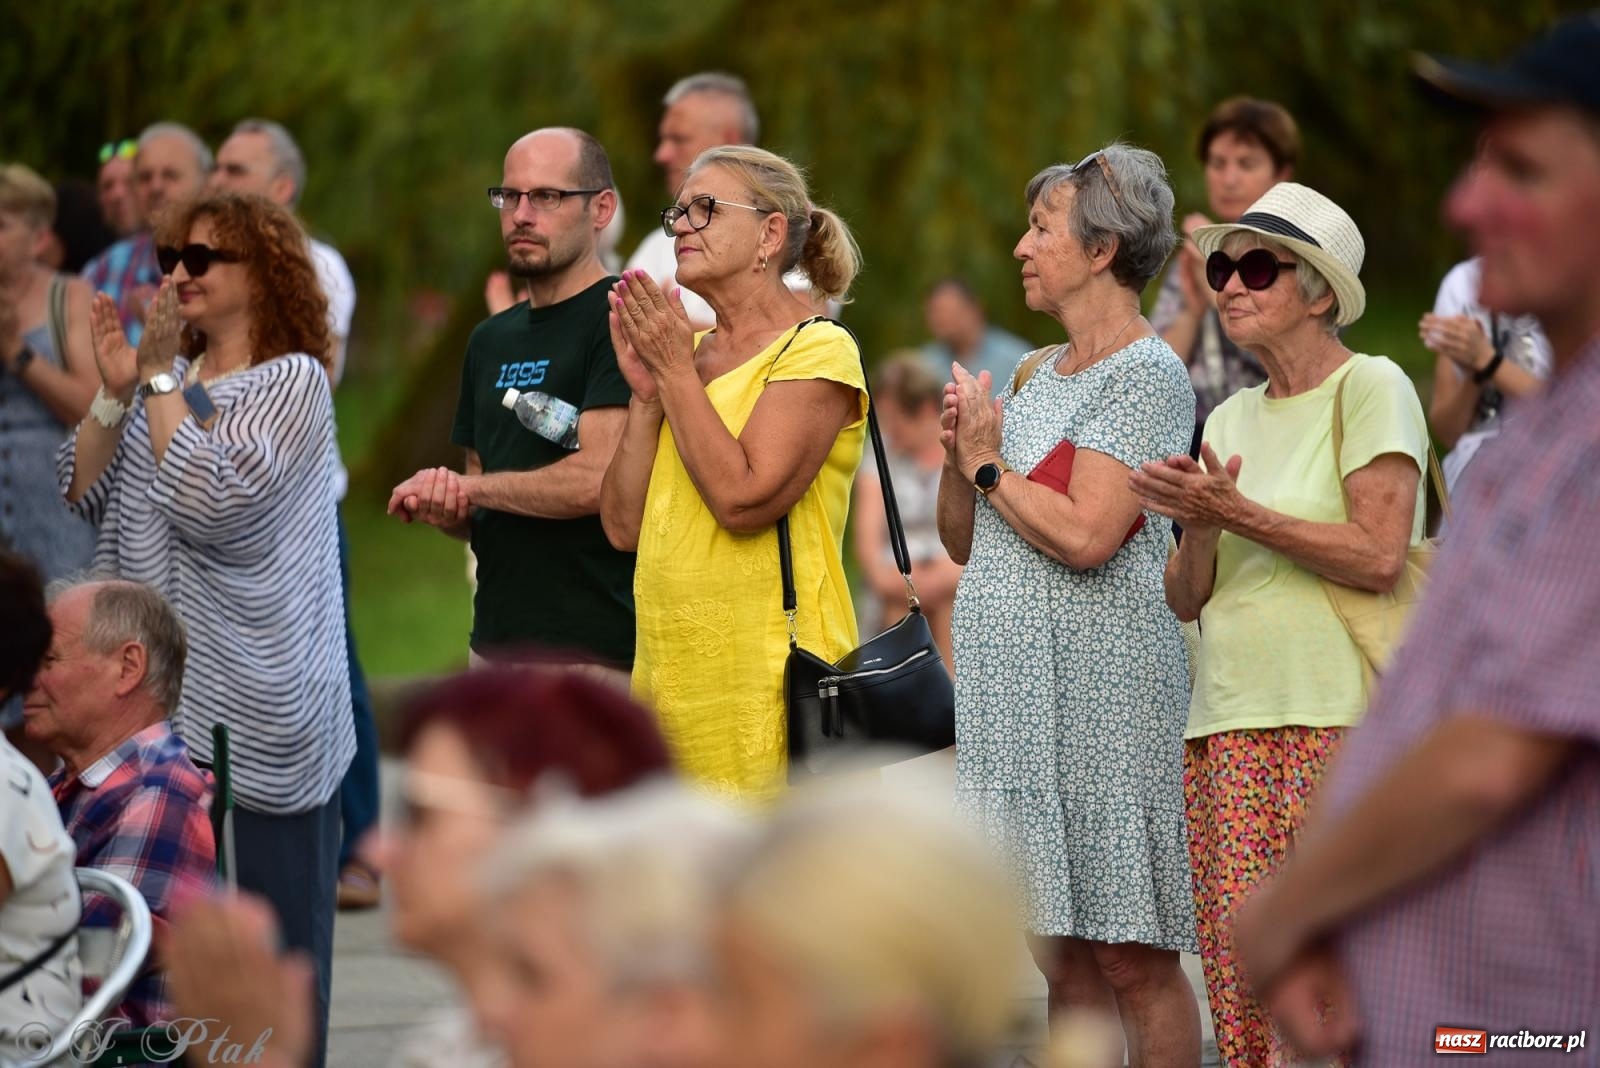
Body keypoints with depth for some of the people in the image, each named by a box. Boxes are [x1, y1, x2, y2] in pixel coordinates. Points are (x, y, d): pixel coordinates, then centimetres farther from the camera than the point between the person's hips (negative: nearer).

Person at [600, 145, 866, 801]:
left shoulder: (817, 352, -6)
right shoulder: (685, 350, 15)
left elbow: (742, 499, -20)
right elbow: (624, 527, 10)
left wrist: (676, 372, -10)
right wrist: (646, 393, 0)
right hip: (669, 669, 7)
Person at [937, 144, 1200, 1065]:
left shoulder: (1147, 376, -8)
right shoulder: (1037, 375, 17)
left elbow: (1085, 535, -20)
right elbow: (965, 542, 19)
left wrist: (991, 465, -5)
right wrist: (960, 455, 1)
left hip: (1102, 683, -8)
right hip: (1016, 685, 8)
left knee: (1130, 954, -6)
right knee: (1063, 955, 9)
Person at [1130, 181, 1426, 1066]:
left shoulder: (1372, 388, -1)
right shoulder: (1231, 418, 19)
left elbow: (1379, 558, -13)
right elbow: (1185, 597, 15)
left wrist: (1234, 513, -11)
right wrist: (1200, 524, -5)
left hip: (1337, 722, -7)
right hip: (1227, 724, 7)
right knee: (1244, 987, 1)